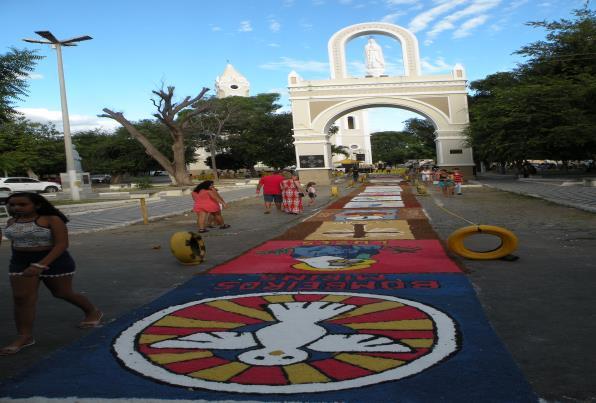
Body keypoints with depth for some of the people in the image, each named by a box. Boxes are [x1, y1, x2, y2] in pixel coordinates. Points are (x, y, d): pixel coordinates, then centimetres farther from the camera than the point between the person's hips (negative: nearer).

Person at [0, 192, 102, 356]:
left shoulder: (52, 220, -14)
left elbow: (62, 244, -20)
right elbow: (14, 242, 17)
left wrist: (41, 265, -27)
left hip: (54, 261, -5)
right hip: (20, 263, 5)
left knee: (63, 293, 9)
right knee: (21, 298, -7)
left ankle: (93, 312, 32)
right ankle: (25, 336, -1)